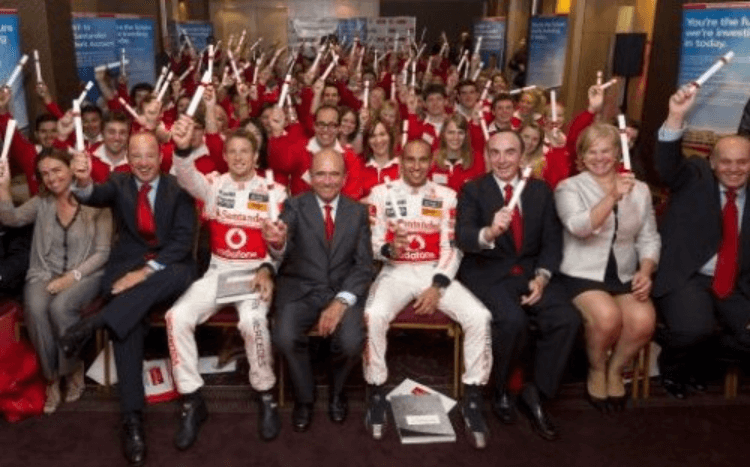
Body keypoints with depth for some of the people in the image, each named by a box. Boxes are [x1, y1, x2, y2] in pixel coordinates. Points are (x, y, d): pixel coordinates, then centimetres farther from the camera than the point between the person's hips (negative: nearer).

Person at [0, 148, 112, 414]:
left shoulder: (95, 204, -2)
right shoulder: (41, 203, 10)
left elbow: (103, 252, -5)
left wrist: (73, 276, -16)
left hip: (85, 274, -3)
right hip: (45, 274, 3)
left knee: (60, 307, -33)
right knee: (35, 309, -30)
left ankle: (74, 368, -7)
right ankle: (51, 377, -11)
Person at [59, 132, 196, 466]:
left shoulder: (178, 188, 5)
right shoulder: (118, 184, 11)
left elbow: (183, 238, -6)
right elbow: (95, 197, -13)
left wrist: (148, 270, -18)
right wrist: (83, 182, -38)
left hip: (168, 269, 0)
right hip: (127, 267, 0)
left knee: (182, 274, -37)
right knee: (128, 323, -29)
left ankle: (94, 324, -35)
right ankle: (132, 417, -27)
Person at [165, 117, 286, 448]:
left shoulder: (274, 191, 3)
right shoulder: (213, 184, 5)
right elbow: (187, 178, -19)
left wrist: (268, 269, -18)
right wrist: (183, 148, -41)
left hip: (256, 271, -2)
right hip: (217, 270, 3)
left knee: (253, 321, -33)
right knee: (178, 317, -22)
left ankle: (265, 396, -8)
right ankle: (192, 401, -5)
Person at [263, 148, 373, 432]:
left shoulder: (358, 212, 7)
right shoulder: (295, 206, 2)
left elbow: (364, 265, 1)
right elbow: (284, 249, -17)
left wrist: (341, 301, -16)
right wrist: (277, 243, -44)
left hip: (343, 291, 1)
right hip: (300, 289, 0)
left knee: (351, 342, -26)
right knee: (285, 337, -28)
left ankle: (336, 391, 11)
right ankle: (304, 397, 4)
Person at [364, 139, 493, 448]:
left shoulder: (446, 196, 8)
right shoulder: (381, 194, 5)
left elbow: (452, 248, 2)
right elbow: (373, 244, 1)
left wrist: (437, 287, -13)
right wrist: (389, 249, -24)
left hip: (436, 273, 2)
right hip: (395, 272, -1)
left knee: (479, 316, -23)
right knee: (374, 315, -33)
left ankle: (472, 398, -8)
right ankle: (377, 394, -12)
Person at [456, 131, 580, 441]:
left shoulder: (540, 190, 11)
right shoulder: (472, 190, 1)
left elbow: (552, 240, 8)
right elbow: (462, 238, -14)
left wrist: (542, 277, -10)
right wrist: (488, 233, -37)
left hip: (531, 272, 4)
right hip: (488, 274, -3)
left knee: (567, 319, -21)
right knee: (513, 320, -30)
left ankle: (535, 394, -1)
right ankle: (500, 391, -1)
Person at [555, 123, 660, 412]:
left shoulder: (639, 189, 13)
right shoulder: (569, 187, 0)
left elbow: (649, 238, 12)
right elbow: (579, 227, -18)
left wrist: (645, 272, -5)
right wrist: (612, 197, -29)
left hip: (625, 275, 3)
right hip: (583, 274, -3)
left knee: (644, 321, -25)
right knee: (607, 316, -31)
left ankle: (615, 369, 6)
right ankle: (596, 371, 1)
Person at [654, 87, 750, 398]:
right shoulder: (695, 177, 2)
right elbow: (667, 164, -21)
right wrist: (677, 117, -37)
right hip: (686, 278, -4)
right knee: (694, 329, -30)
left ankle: (699, 357, 15)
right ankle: (671, 365, 5)